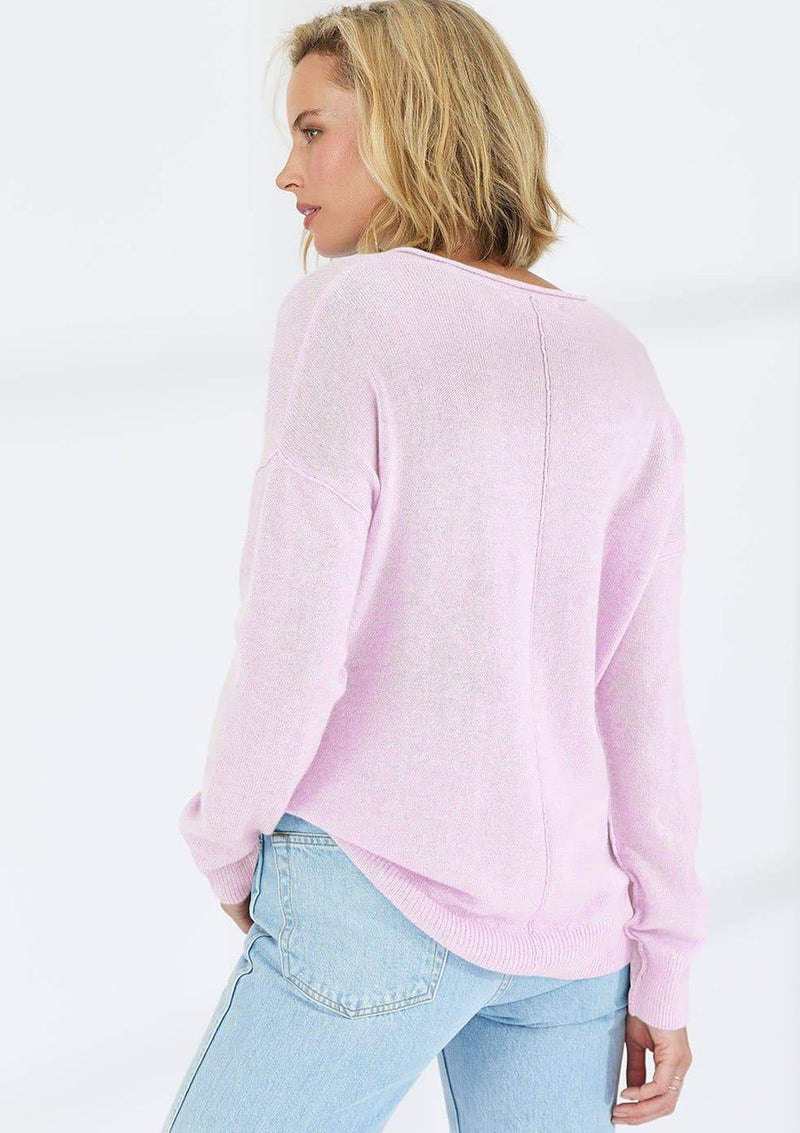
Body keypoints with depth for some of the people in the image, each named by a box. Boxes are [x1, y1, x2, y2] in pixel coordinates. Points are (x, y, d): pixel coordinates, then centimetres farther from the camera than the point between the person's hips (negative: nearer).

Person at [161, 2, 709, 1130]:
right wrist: (662, 967, 8)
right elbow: (644, 691, 2)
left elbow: (293, 646, -17)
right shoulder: (618, 369, 3)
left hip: (380, 898, -5)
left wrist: (227, 844, 2)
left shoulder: (345, 314, -12)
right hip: (570, 922, 6)